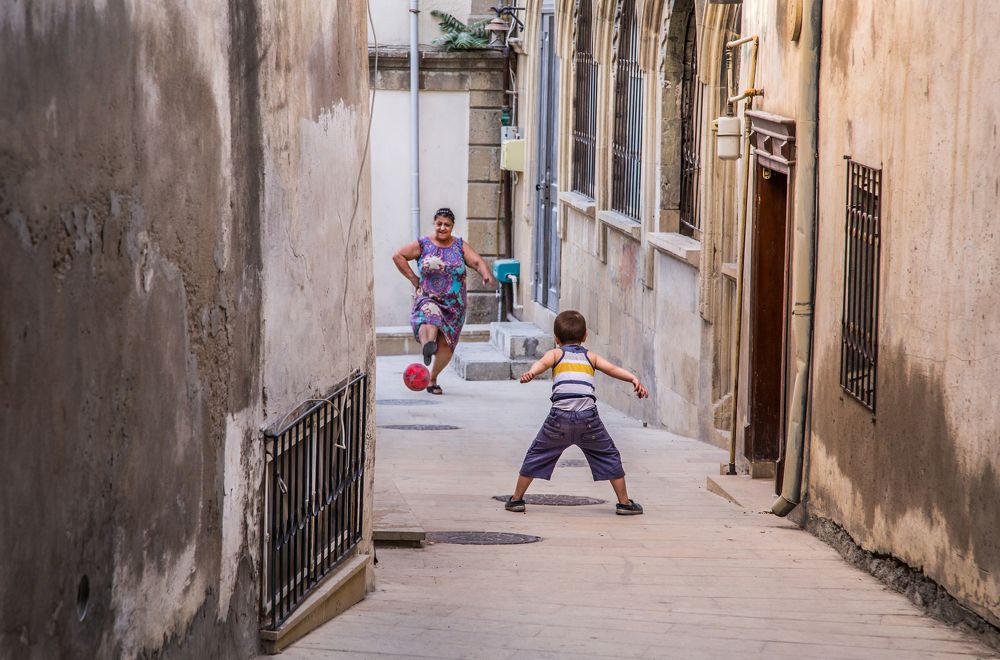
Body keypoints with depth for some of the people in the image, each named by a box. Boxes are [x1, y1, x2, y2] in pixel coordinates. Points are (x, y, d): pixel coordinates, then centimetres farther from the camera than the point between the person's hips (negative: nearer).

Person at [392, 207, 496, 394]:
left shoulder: (460, 246, 6)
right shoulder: (423, 244, 2)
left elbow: (477, 262, -6)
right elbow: (398, 256, 3)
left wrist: (486, 275, -27)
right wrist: (414, 279, -2)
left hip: (453, 305, 2)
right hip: (428, 298, -2)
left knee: (446, 346, -1)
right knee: (430, 314, -38)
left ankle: (432, 379, 20)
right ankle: (427, 345, -68)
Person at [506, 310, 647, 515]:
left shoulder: (555, 353, 18)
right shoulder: (591, 356, 23)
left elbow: (542, 363, -4)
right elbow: (612, 369, 8)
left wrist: (531, 373, -23)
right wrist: (633, 379, -3)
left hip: (560, 416, -1)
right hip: (588, 417, 1)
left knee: (536, 455, 16)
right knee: (609, 456, 17)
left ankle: (516, 499, 18)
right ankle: (624, 502, 15)